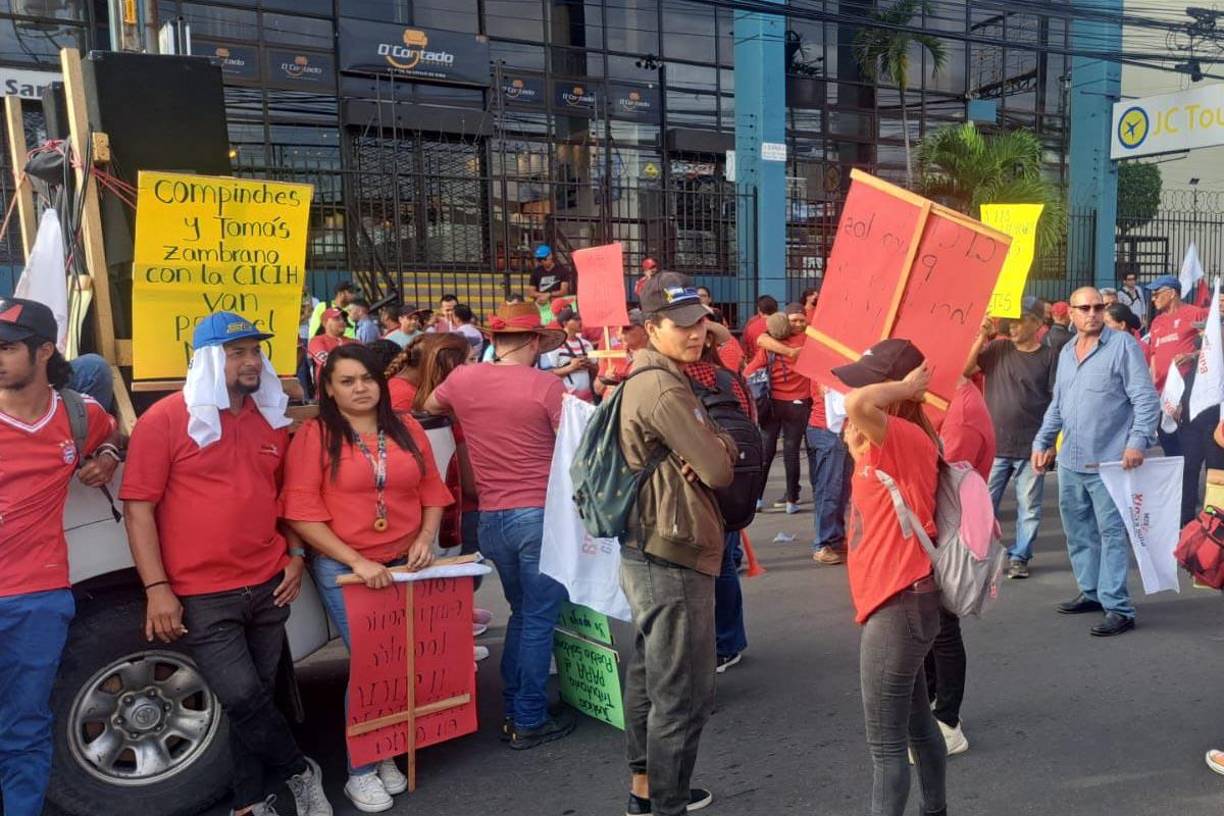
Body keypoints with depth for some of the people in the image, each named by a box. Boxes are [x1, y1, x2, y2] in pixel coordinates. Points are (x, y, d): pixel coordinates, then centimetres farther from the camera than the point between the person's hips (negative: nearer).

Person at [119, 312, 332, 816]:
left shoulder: (272, 420, 9)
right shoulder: (164, 420, -7)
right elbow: (139, 507, -8)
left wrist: (295, 555, 9)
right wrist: (157, 588, -13)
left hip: (268, 587, 5)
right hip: (202, 596, -5)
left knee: (256, 697, 12)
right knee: (244, 698, -7)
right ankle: (300, 773, 19)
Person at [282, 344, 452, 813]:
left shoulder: (407, 429, 6)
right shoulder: (314, 436, -7)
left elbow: (432, 490, 11)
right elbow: (302, 512, -12)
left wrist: (426, 538, -6)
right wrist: (357, 561, -18)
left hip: (405, 565, 4)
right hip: (343, 569, -4)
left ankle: (387, 754, 30)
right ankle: (360, 771, 18)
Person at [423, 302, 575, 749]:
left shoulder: (462, 379, 3)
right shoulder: (545, 384, -12)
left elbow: (430, 405, 25)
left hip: (491, 517, 5)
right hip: (541, 513, -5)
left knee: (522, 612, 21)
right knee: (539, 619, 6)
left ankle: (513, 709, 28)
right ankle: (529, 721, 14)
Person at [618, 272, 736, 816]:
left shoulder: (649, 379, 14)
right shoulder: (664, 389, -19)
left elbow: (725, 450, 10)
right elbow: (720, 472, -21)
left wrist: (715, 446, -13)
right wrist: (713, 456, 1)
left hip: (649, 551, 11)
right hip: (673, 557, -11)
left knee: (650, 677, 21)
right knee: (684, 694, -2)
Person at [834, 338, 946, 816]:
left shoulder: (904, 437, -19)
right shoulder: (887, 445, 9)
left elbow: (856, 405, -38)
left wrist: (906, 387, -23)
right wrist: (857, 448, 8)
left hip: (900, 606, -10)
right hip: (900, 603, 10)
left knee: (886, 742, 0)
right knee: (915, 722, 25)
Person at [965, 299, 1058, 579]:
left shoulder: (1049, 357, -2)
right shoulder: (998, 349, 3)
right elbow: (966, 370, -3)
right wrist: (982, 336, -9)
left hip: (1031, 449, -1)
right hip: (994, 445, 2)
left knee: (1029, 507, 7)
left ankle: (1019, 557, 20)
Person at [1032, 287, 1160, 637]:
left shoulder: (1123, 345, -6)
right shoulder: (1066, 352, 14)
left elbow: (1146, 399, -11)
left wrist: (1138, 441, -22)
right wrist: (1042, 442, 16)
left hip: (1109, 462, -7)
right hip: (1069, 462, 7)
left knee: (1111, 534, -5)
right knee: (1078, 531, 14)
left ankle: (1118, 608, 0)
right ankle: (1092, 592, 28)